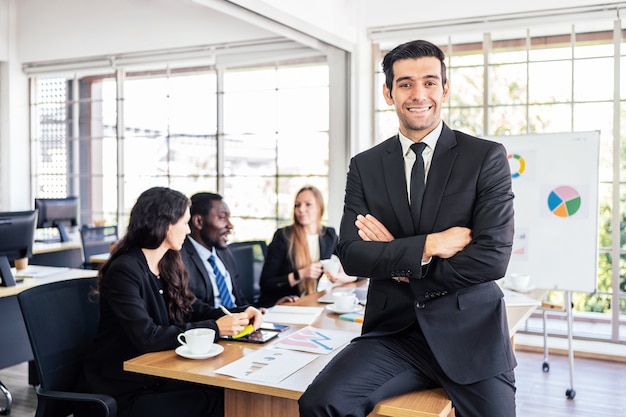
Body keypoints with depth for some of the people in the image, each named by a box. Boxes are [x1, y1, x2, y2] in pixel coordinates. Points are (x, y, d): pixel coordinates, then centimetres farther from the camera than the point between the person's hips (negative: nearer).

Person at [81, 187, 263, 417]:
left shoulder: (168, 264, 6)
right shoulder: (124, 270, -19)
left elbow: (192, 308, 12)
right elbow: (147, 337, -26)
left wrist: (237, 317, -4)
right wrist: (214, 328, -23)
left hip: (157, 375, 7)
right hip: (122, 390, -7)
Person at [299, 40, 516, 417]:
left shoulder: (487, 157, -2)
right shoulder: (365, 166, 5)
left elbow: (493, 258, -11)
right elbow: (351, 255, -4)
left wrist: (396, 261, -7)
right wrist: (427, 246, -16)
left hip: (470, 333, -1)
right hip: (393, 331, 1)